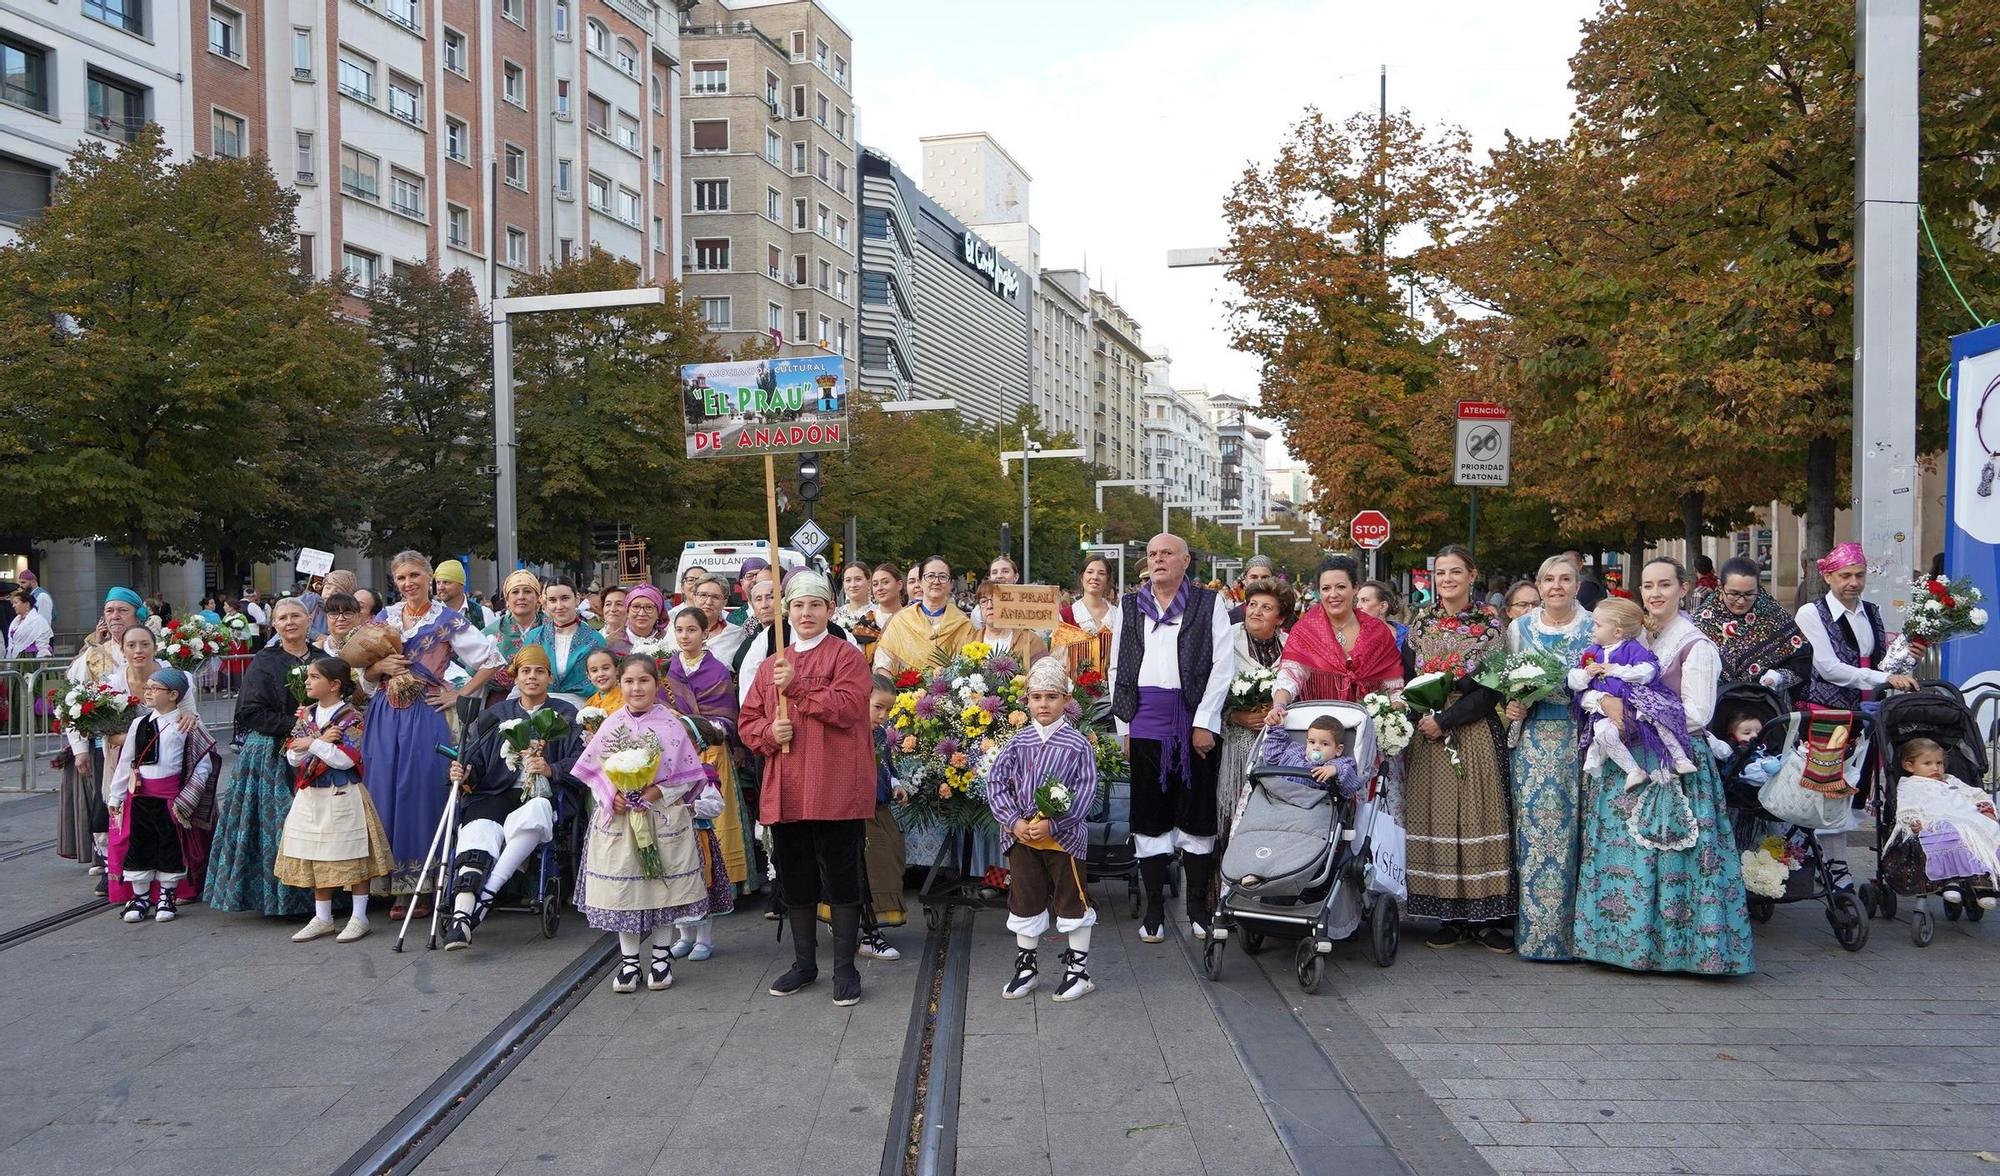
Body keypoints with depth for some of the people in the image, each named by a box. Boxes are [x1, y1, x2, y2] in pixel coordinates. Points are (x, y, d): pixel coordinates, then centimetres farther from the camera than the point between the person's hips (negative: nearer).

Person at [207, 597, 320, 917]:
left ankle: (313, 896, 8)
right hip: (273, 756, -3)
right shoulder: (264, 662, 0)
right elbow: (252, 713, -6)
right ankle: (278, 896, 1)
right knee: (278, 825, -5)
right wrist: (293, 724, -16)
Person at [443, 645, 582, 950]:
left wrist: (551, 770, -15)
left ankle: (483, 897, -35)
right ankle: (461, 917, -45)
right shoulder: (495, 715, 23)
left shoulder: (565, 716, 15)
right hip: (494, 796, 2)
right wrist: (463, 774, -9)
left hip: (539, 796, -2)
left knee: (535, 815, -38)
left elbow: (580, 760, 2)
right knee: (478, 836, -29)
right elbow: (475, 759, 14)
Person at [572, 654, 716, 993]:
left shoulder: (671, 724, -5)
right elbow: (592, 771, 6)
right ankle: (629, 960, 17)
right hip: (618, 818, 2)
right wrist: (611, 796, -9)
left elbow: (688, 774, -3)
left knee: (662, 888, 5)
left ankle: (661, 956, 21)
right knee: (622, 888, 4)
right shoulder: (611, 725, 2)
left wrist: (658, 792, -14)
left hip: (663, 817, -2)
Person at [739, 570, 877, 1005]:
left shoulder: (846, 656, 0)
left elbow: (847, 707, -15)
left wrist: (796, 687, -16)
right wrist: (768, 732, -7)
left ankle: (845, 967, 11)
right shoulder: (770, 666, 15)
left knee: (840, 878, 1)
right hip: (785, 791, 5)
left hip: (835, 790, -5)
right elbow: (748, 722, 15)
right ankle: (804, 963, 27)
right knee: (795, 880, 13)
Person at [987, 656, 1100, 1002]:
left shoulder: (1077, 745, -7)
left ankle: (1078, 970, 19)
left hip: (1063, 837, -3)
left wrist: (1053, 824, -20)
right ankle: (1026, 967, 28)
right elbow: (996, 783, -1)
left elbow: (1085, 791, -12)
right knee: (1024, 900, 13)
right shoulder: (1018, 744, 2)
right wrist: (1014, 822, -13)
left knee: (1071, 901, 6)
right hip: (1020, 835, 3)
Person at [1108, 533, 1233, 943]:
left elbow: (1223, 666, -2)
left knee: (1196, 814, 5)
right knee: (1149, 816, 5)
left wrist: (1204, 722, -9)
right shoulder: (1130, 607, 13)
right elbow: (1118, 669, 13)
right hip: (1145, 722, 2)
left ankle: (1198, 907, 16)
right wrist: (1124, 726, 6)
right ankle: (1154, 909, 14)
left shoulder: (1210, 604, 4)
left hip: (1196, 722, -2)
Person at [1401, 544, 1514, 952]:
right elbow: (1407, 679, 7)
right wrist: (1420, 716, -10)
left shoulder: (1490, 622, 0)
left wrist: (1445, 720, -13)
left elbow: (1492, 688, -7)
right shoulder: (1421, 623, 9)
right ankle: (1451, 915, 9)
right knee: (1435, 818, 2)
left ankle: (1487, 916, 6)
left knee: (1478, 815, -2)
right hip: (1427, 735, 3)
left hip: (1475, 733, -3)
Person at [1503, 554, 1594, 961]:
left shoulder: (1594, 628, 5)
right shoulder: (1519, 628, 10)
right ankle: (1532, 930, 7)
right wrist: (1511, 706, -4)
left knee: (1571, 825, -3)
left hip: (1578, 740, -1)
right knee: (1533, 827, 0)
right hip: (1532, 740, 1)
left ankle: (1571, 929, 6)